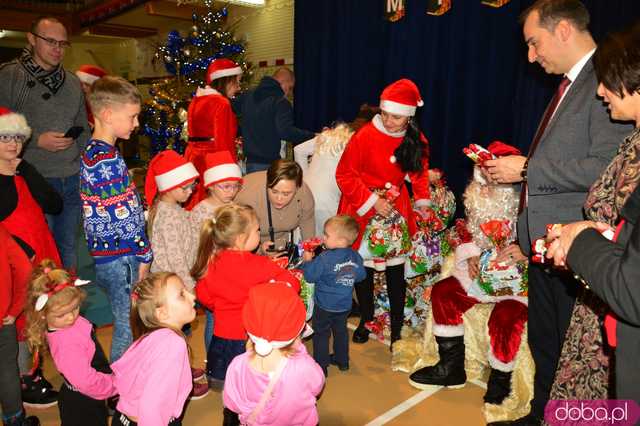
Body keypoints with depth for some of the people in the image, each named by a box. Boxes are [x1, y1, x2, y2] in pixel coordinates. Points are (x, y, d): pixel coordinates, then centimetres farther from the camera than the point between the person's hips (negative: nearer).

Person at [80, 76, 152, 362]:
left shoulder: (93, 152, 10)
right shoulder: (107, 160, -20)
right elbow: (123, 216, -21)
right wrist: (144, 255, -11)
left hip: (107, 254, 10)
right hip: (121, 256, -10)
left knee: (126, 324, 21)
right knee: (128, 328, 3)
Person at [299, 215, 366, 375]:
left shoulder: (324, 258, -27)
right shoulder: (355, 257, -10)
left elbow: (310, 276, -20)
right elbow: (361, 276, 4)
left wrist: (307, 260, -6)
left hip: (324, 306, -5)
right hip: (344, 305, 5)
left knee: (321, 334, 12)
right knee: (341, 331, 25)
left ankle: (321, 366, 20)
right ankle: (342, 361, 38)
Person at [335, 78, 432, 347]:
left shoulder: (417, 142, -2)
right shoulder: (364, 136, -16)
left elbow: (420, 173, 13)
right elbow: (344, 175, -12)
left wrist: (423, 202, 1)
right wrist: (372, 201, -17)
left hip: (396, 209, 2)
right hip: (363, 210, -2)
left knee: (396, 268, 3)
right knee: (363, 266, 9)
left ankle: (397, 325, 20)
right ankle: (365, 320, 30)